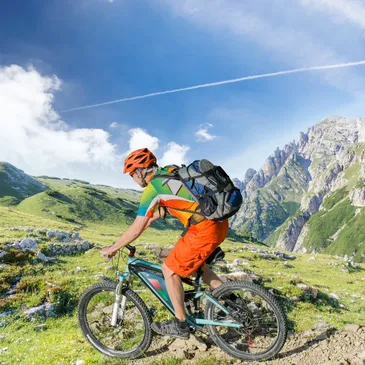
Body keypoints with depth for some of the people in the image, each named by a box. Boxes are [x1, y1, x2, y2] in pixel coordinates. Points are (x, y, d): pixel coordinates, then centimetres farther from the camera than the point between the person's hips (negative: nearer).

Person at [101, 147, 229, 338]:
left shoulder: (152, 189, -10)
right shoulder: (170, 171, 14)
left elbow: (136, 229, -6)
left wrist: (112, 248, 7)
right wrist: (148, 219, 28)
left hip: (205, 229, -9)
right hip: (220, 223, 9)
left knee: (170, 269, 5)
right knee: (193, 261, 29)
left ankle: (180, 324, 19)